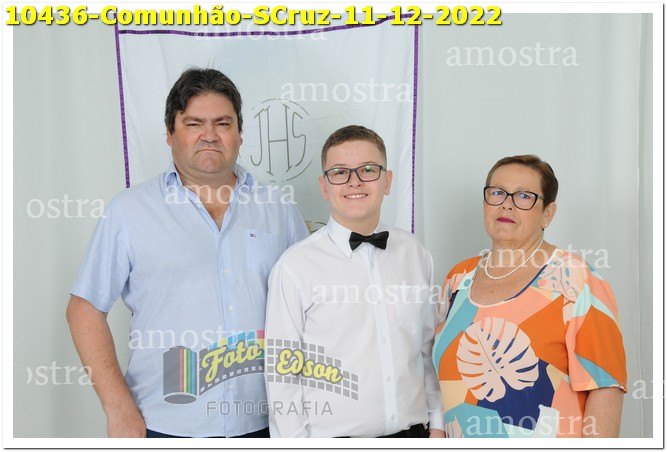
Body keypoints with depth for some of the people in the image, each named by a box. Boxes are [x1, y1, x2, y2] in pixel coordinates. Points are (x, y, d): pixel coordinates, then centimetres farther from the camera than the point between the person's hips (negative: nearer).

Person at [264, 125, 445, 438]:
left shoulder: (415, 255, 2)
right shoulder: (295, 266, -11)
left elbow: (430, 350, 9)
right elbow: (282, 372, -8)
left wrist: (438, 423, 8)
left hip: (411, 430, 4)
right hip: (333, 433, -3)